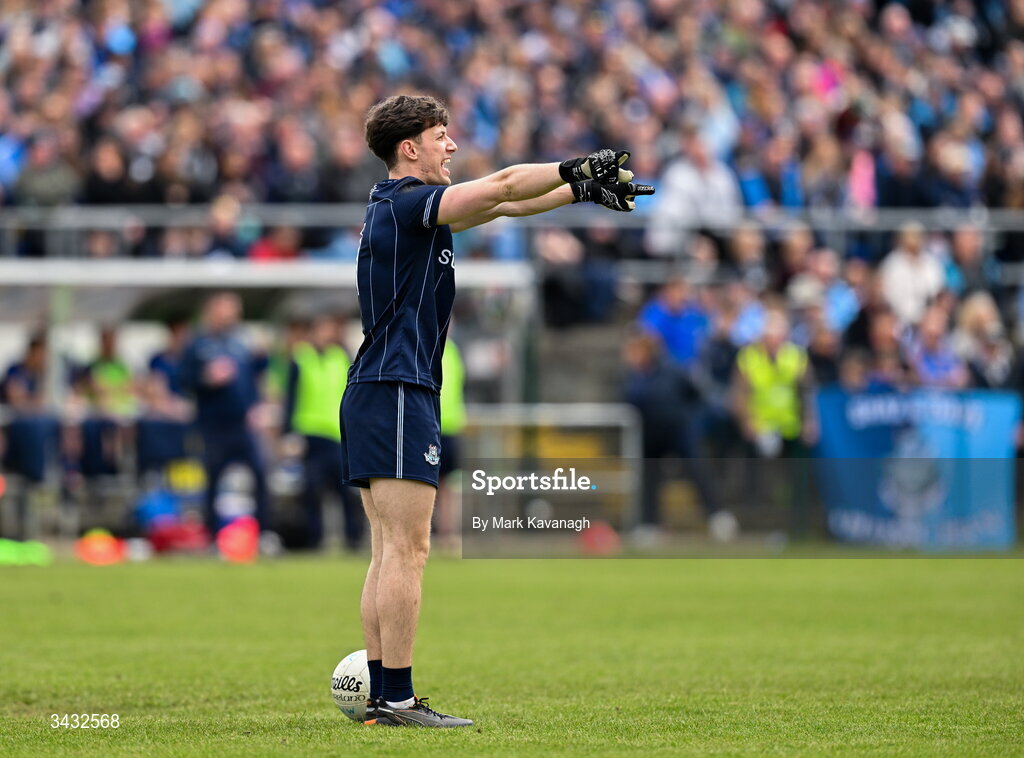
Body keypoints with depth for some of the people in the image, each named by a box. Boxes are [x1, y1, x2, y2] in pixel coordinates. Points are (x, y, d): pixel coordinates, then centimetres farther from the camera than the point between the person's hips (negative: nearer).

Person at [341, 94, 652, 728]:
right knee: (407, 550, -11)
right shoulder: (406, 201, -10)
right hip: (397, 393, -10)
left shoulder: (403, 207, 19)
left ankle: (380, 697, 7)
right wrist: (578, 171, -2)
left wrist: (583, 189, 20)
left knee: (390, 554, 8)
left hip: (376, 394, 10)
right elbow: (504, 186, -14)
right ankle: (397, 698, -13)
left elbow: (499, 205, 24)